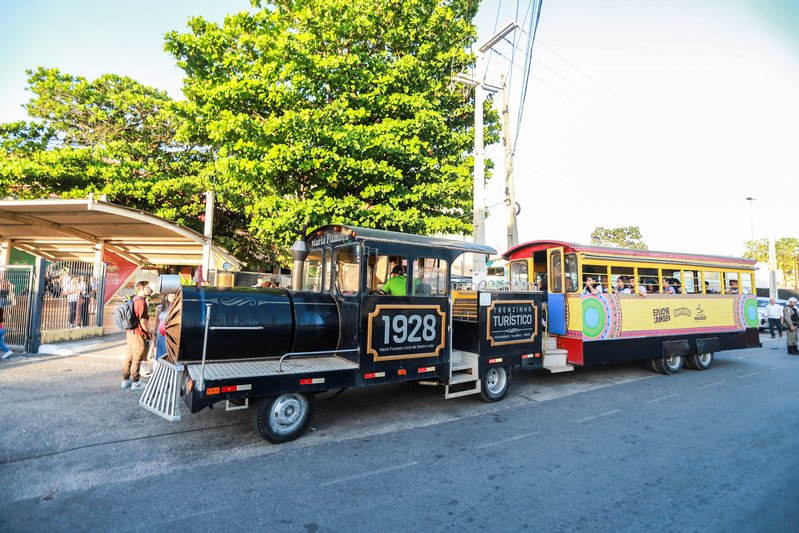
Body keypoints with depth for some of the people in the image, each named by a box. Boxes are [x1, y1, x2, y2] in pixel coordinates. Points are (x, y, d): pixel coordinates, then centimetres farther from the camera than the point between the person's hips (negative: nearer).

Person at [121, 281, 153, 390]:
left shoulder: (134, 299, 9)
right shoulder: (141, 302, -20)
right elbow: (143, 321, -21)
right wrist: (149, 332, -8)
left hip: (130, 332, 9)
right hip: (139, 334, -9)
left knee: (129, 357, 16)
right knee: (137, 359, 1)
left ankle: (125, 380, 25)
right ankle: (135, 383, 10)